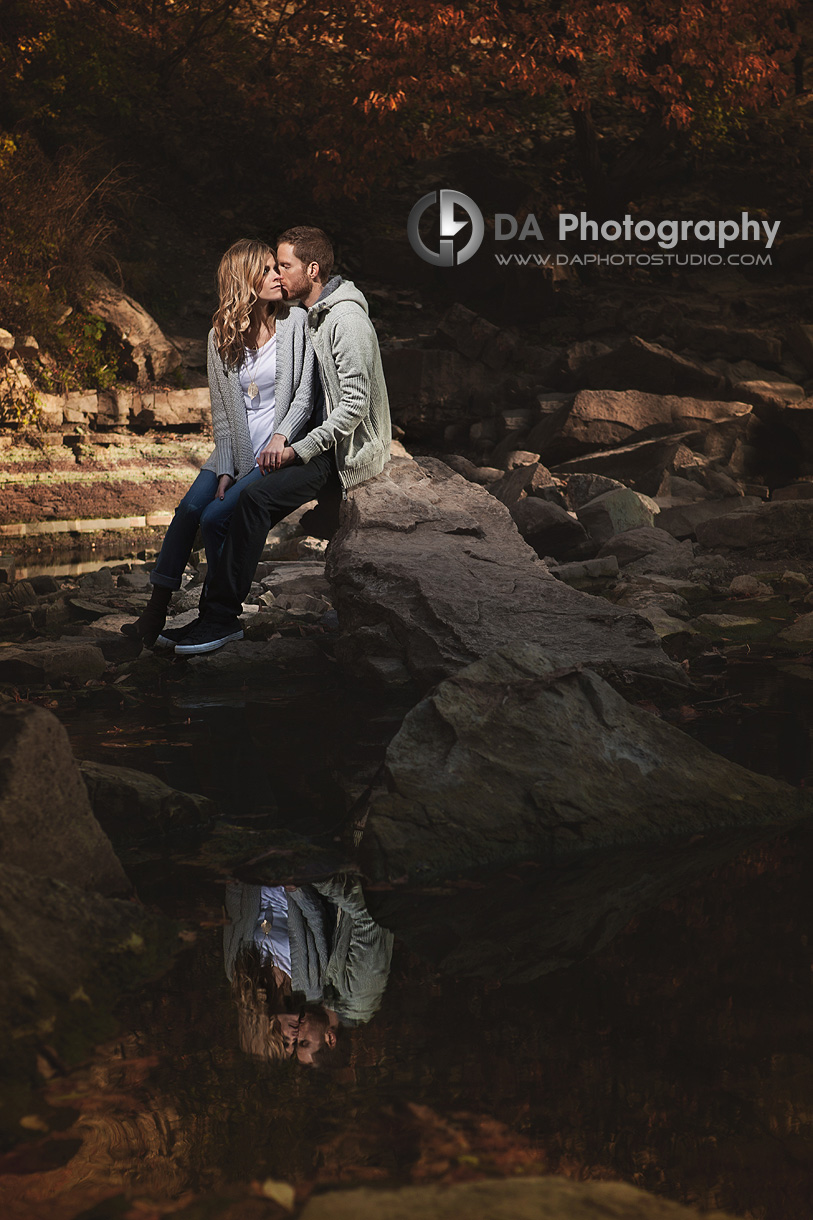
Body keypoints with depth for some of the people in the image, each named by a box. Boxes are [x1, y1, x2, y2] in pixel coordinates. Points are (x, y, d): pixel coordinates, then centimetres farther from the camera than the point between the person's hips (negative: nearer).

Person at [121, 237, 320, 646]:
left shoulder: (296, 322, -3)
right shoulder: (221, 336, 7)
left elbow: (304, 396, -4)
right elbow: (222, 411, 7)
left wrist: (280, 437, -21)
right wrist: (225, 470, -5)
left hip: (278, 450, -4)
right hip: (235, 450, 4)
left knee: (215, 517, -20)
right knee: (188, 510, -18)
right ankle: (157, 609, -12)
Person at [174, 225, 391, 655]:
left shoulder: (346, 320, -17)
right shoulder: (308, 314, 14)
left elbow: (355, 403, -23)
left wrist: (302, 450, -23)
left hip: (346, 449, -10)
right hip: (320, 437, 10)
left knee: (255, 496, -25)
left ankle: (222, 617, -22)